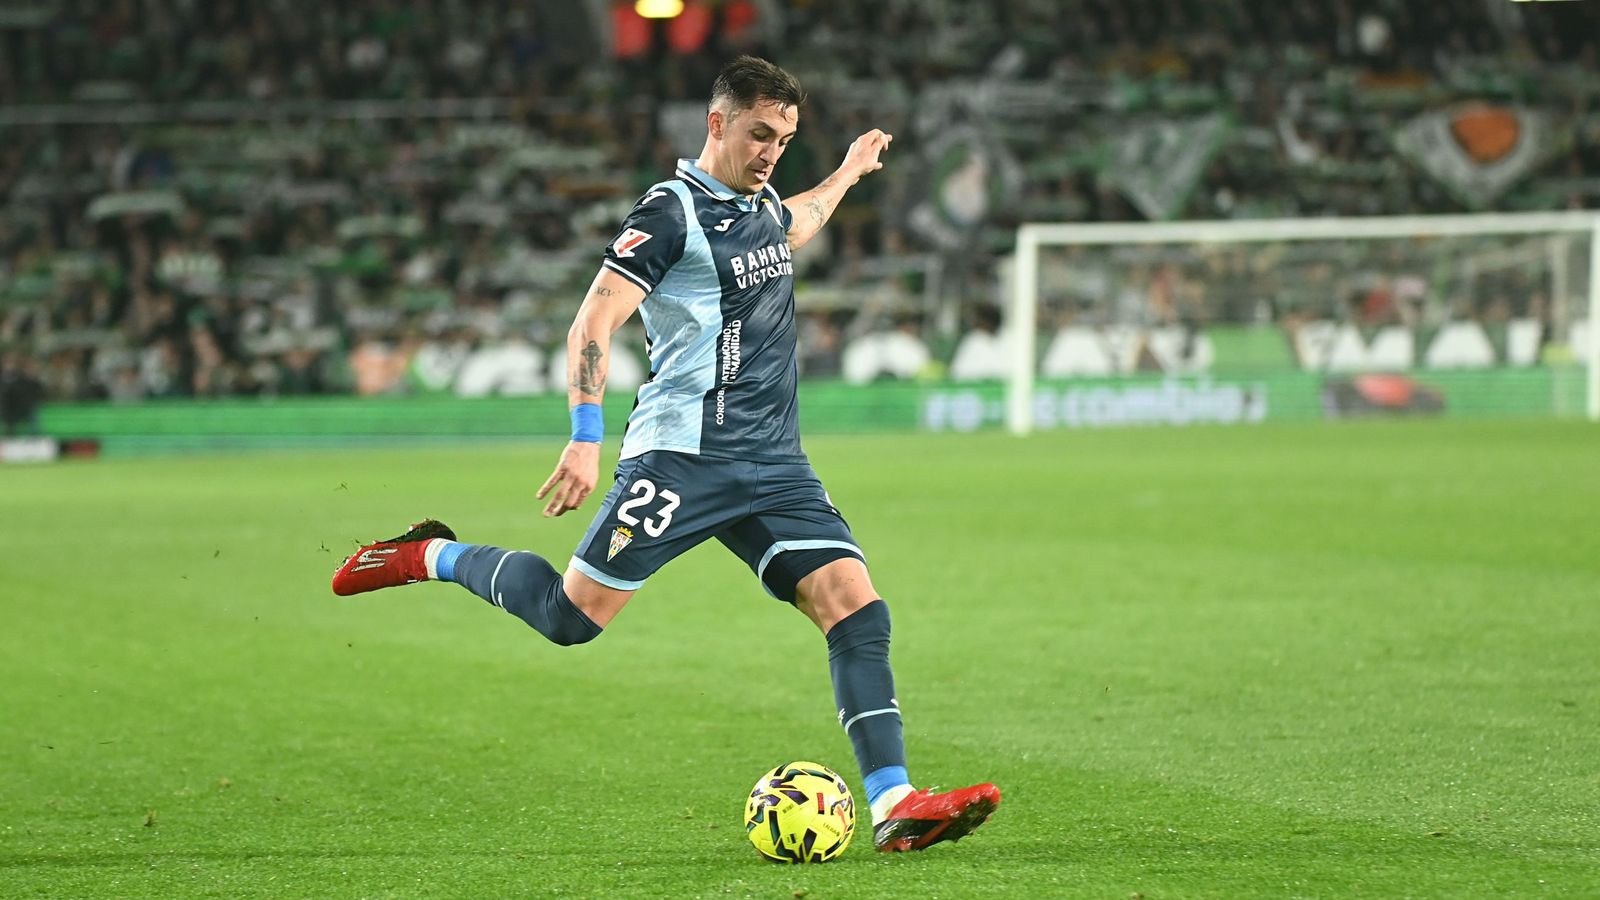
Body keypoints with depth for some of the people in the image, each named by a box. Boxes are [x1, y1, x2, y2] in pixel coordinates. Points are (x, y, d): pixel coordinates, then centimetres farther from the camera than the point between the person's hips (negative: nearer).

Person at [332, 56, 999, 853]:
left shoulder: (761, 208, 17)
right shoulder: (671, 211, -9)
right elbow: (594, 321, -16)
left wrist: (847, 172, 53)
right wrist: (586, 439, -26)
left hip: (774, 465, 7)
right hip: (684, 454, -7)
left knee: (857, 610, -9)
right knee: (572, 616, -7)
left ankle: (895, 805, -14)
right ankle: (434, 558, 19)